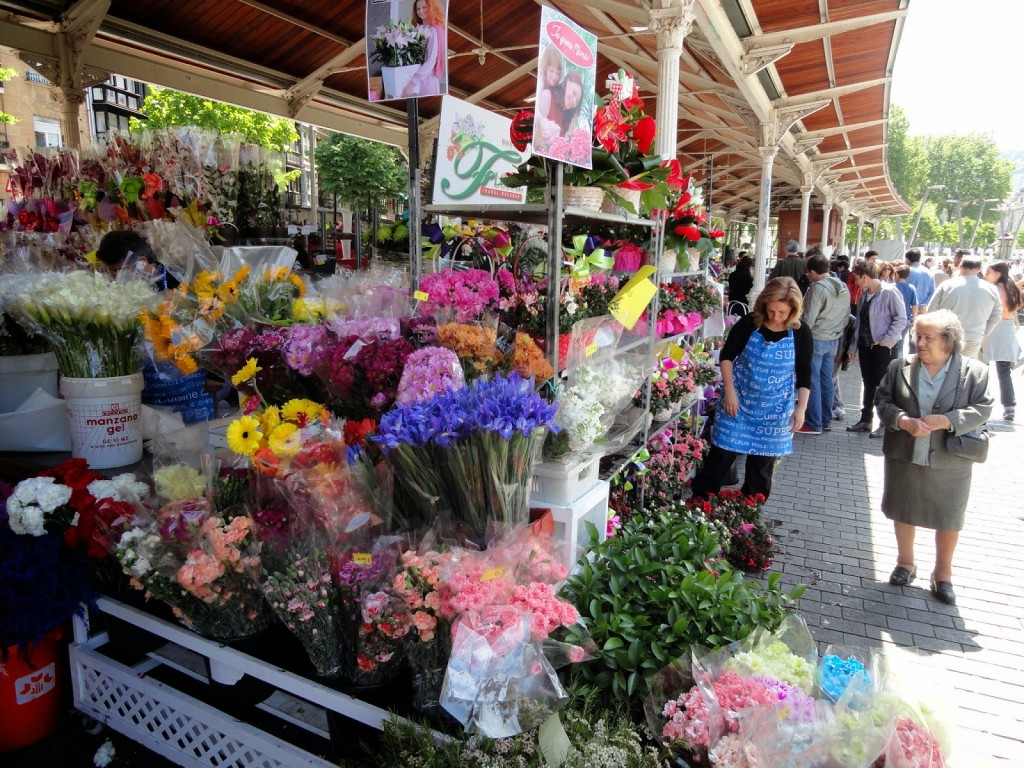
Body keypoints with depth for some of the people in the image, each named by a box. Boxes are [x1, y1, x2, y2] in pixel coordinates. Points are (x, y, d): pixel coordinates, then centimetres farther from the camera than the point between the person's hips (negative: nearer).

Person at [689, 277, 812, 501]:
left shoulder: (801, 334, -6)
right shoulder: (749, 324, -9)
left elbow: (804, 374, 1)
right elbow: (727, 356, -2)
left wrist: (801, 408, -6)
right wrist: (729, 391, -11)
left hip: (774, 412, 1)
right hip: (738, 403, -1)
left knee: (762, 466, 12)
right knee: (720, 457, 3)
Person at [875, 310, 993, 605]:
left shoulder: (975, 372, -6)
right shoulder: (900, 367, -2)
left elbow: (982, 410, -7)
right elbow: (882, 400, -1)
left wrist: (947, 421, -22)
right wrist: (904, 421, -19)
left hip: (950, 461, -1)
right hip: (904, 456, 2)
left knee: (949, 519, 11)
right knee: (904, 511, 15)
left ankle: (943, 573, 30)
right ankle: (906, 563, 35)